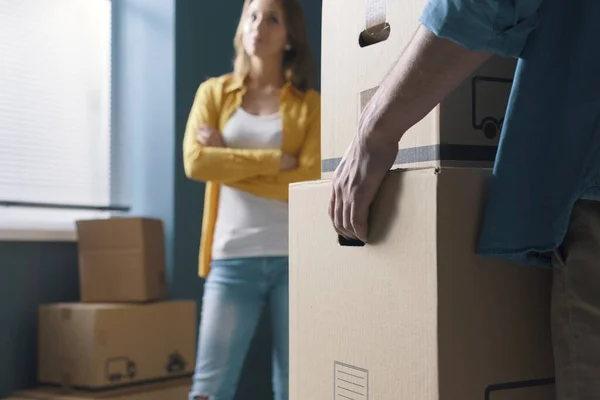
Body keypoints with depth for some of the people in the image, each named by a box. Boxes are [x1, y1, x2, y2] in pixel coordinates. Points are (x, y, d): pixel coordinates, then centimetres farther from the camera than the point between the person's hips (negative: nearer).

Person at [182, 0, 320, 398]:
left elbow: (309, 183, -9)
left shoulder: (310, 104, 5)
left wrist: (228, 160, -7)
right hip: (233, 258, 1)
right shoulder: (214, 92, 10)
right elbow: (196, 161, -7)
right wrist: (275, 161, -10)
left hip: (296, 259, 0)